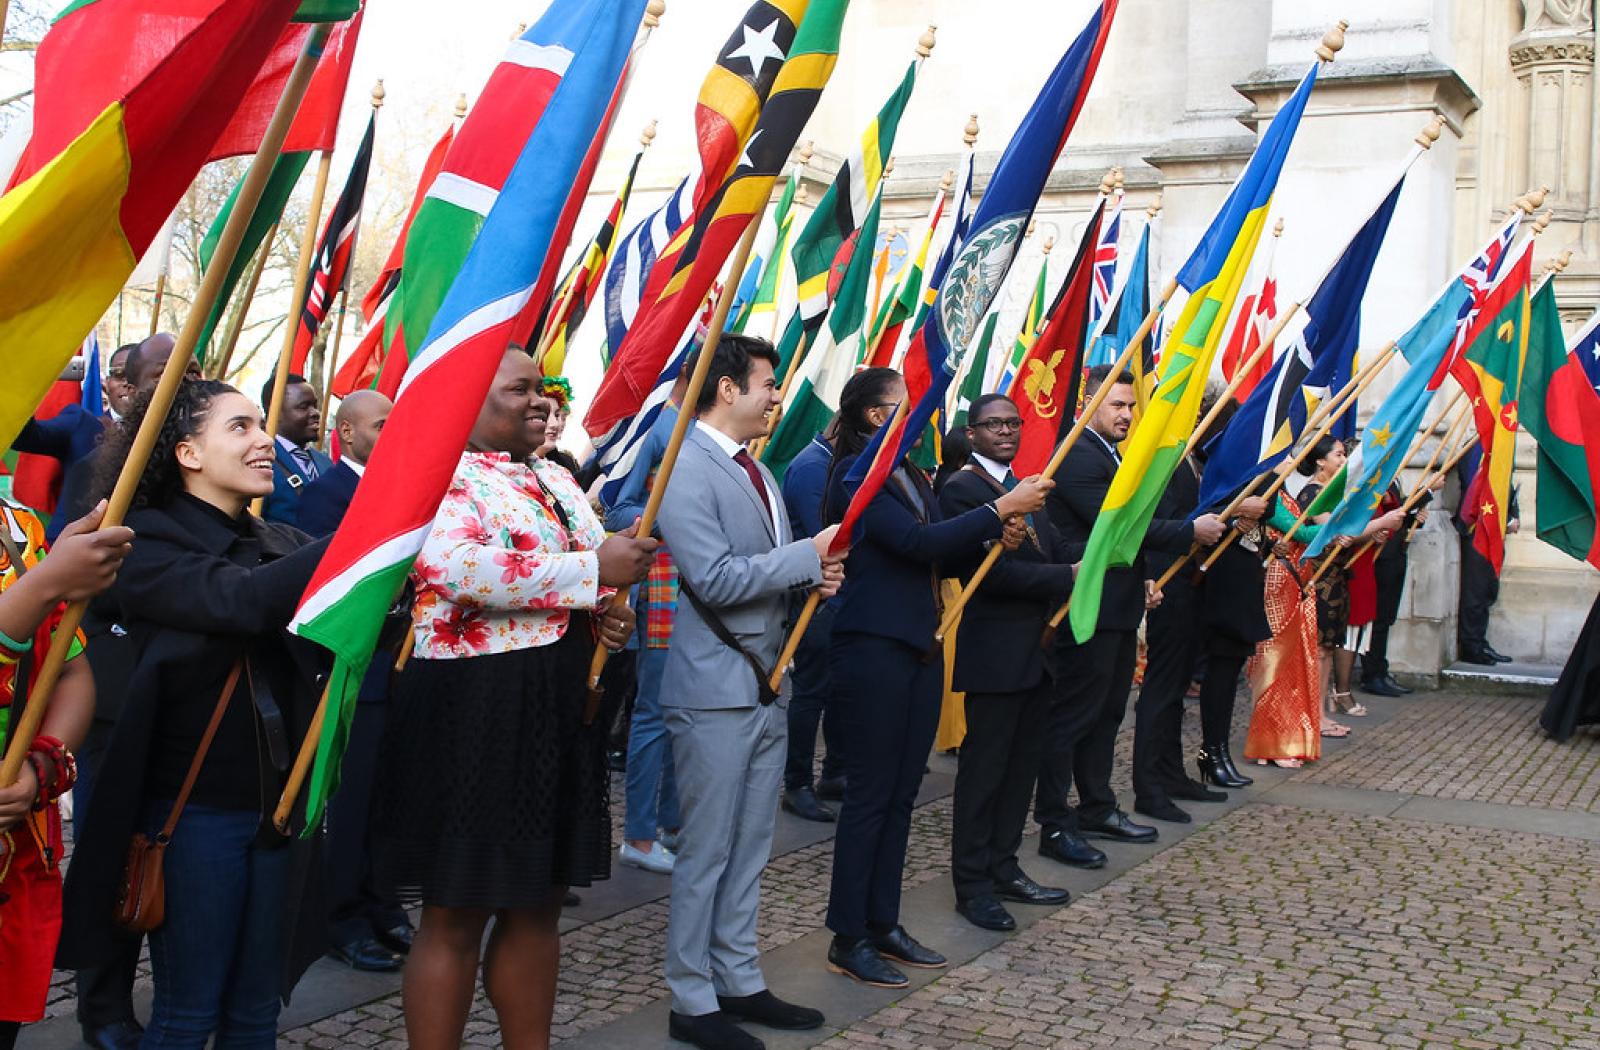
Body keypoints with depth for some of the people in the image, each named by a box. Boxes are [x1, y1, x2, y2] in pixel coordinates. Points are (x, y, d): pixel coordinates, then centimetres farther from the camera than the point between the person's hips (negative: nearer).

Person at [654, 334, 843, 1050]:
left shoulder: (757, 472, 15)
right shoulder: (685, 469, -14)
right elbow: (714, 580, -22)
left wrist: (812, 577, -2)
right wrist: (808, 555, -16)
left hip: (766, 685, 9)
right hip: (715, 688, -9)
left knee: (749, 850, 15)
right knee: (706, 853, 1)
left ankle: (740, 983, 25)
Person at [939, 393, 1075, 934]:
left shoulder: (1025, 489, 17)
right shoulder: (962, 489, -12)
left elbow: (1052, 554, 12)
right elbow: (995, 570, -21)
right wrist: (1070, 576, -18)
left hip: (1035, 650, 9)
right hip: (995, 652, -9)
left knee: (1022, 766, 15)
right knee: (984, 769, 0)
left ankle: (1004, 870, 26)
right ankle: (972, 885, 10)